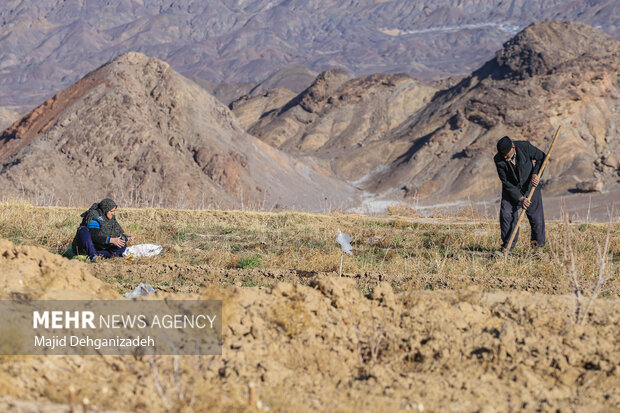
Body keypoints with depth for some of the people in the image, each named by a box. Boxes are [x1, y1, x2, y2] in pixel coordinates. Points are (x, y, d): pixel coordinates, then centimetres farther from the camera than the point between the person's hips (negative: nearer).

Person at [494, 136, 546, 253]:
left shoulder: (525, 147, -22)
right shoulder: (498, 160, -20)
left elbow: (541, 157, -6)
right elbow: (506, 182, -17)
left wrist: (535, 174, -21)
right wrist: (520, 198, -22)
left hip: (530, 187, 0)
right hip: (511, 190, 0)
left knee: (535, 216, 3)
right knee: (506, 214, -12)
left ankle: (538, 241, 25)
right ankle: (508, 244, -1)